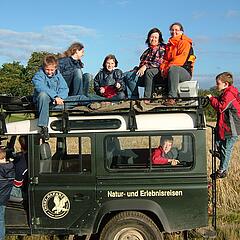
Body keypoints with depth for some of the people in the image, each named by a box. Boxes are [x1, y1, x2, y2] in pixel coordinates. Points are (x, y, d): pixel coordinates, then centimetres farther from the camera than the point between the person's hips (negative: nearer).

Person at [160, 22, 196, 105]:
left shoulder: (185, 42, 1)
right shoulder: (169, 45, 25)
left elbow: (181, 59, -13)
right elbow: (165, 59, 17)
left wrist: (168, 68, -20)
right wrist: (163, 67, -6)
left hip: (185, 71, -7)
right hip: (168, 71, 7)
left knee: (173, 69, -42)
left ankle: (172, 98, -48)